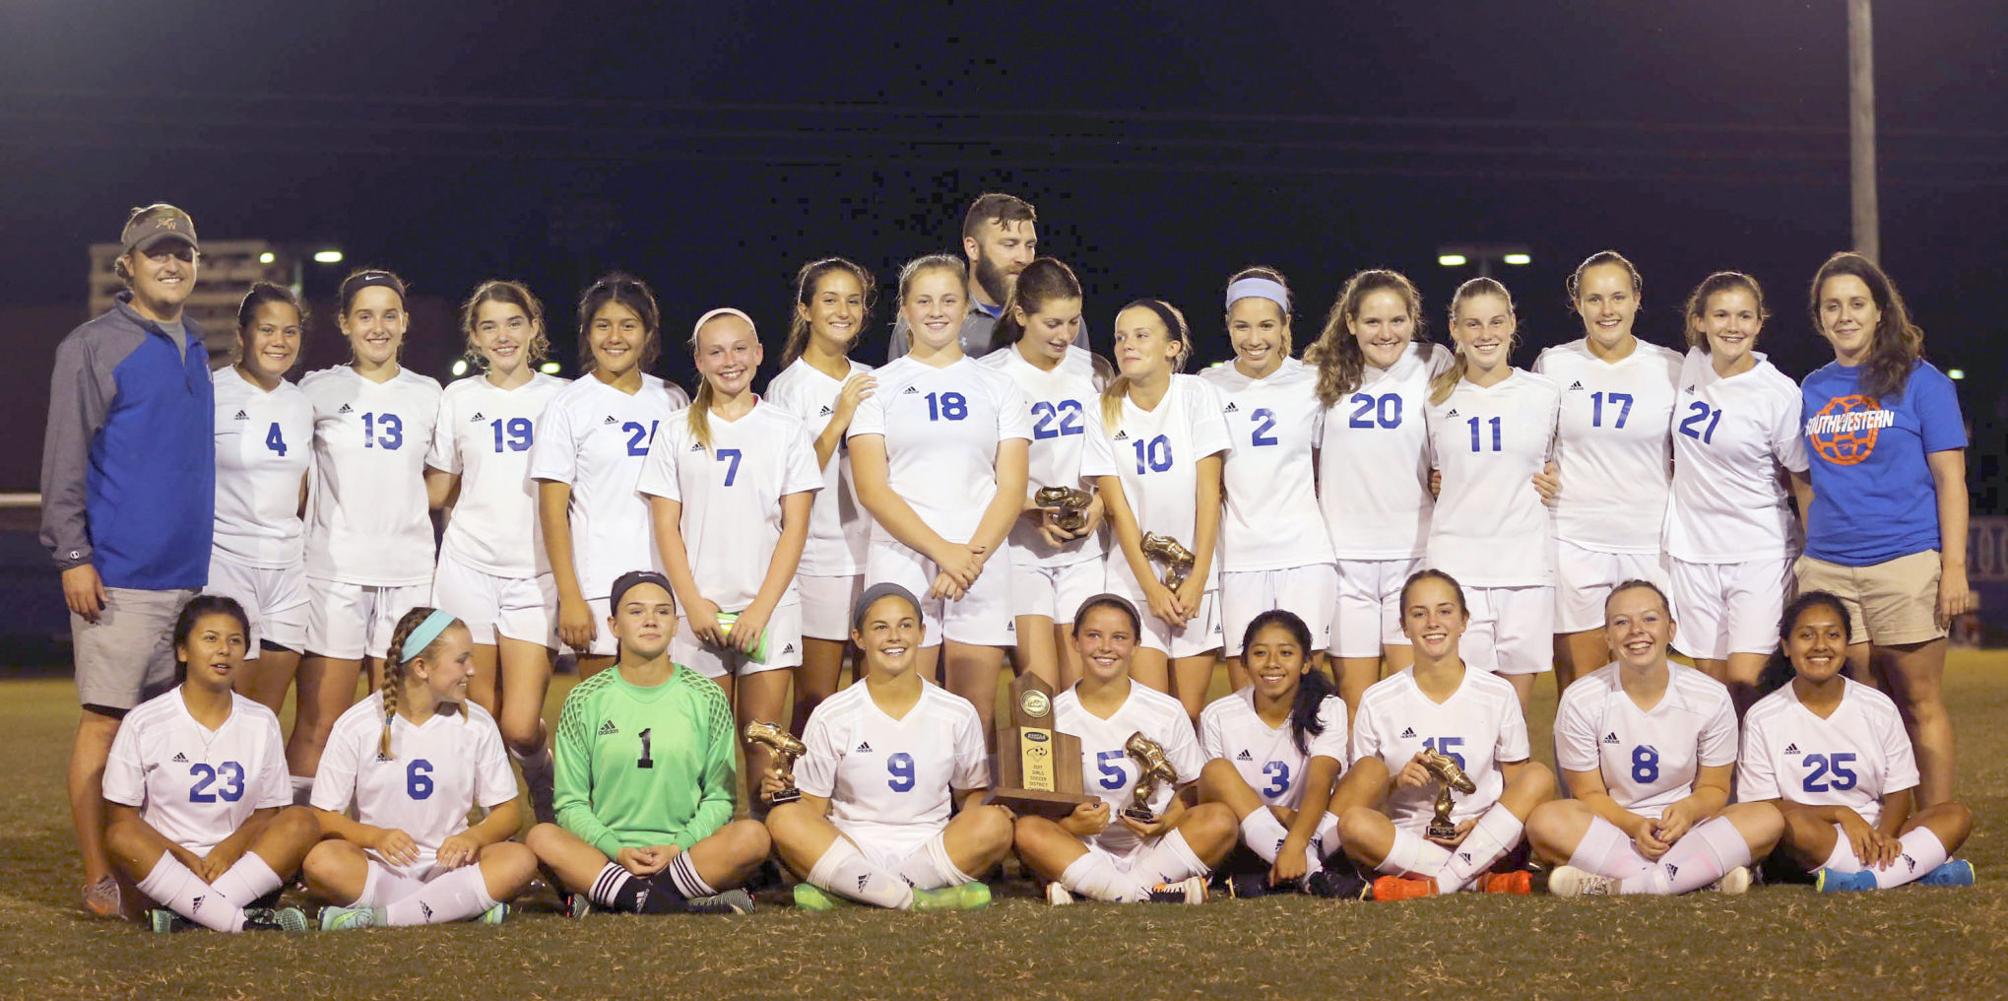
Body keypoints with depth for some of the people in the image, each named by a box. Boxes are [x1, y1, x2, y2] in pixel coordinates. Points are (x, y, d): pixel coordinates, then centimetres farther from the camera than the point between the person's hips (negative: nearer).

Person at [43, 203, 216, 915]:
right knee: (105, 720, -4)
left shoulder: (194, 350, 17)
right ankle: (99, 878, 0)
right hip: (119, 576, -7)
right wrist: (73, 556, -13)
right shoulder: (93, 347, -3)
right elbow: (65, 459, -7)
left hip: (189, 573, 7)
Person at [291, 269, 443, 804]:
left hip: (408, 572, 3)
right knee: (319, 723, -6)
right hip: (333, 571, -3)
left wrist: (397, 501, 6)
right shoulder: (319, 390, 3)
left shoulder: (428, 394, 11)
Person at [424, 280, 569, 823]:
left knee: (521, 728, -11)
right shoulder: (458, 399, 10)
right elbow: (438, 487, 18)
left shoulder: (560, 397, 6)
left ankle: (549, 803, 18)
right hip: (469, 567, 2)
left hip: (537, 573, -2)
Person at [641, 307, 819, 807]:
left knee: (763, 741, -2)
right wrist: (694, 604, -7)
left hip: (768, 606, 0)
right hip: (700, 608, 1)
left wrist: (761, 609, -9)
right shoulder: (678, 431, 7)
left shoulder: (786, 429, 5)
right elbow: (666, 526, 4)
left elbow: (795, 527, 1)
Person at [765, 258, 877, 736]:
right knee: (815, 709, -2)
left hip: (876, 554, 5)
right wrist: (839, 419, -18)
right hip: (819, 564, -5)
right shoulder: (788, 388, -4)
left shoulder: (872, 382, 12)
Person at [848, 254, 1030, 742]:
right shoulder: (879, 386, 8)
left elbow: (1012, 487, 6)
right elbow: (872, 489, -2)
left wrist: (973, 555, -10)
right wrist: (944, 551, -12)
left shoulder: (996, 386, 13)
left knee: (975, 716, 0)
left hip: (982, 566, 2)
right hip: (902, 562, -1)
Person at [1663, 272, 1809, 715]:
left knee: (1744, 684, -15)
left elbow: (1804, 480, -5)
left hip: (1760, 555, -4)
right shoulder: (1692, 365, 3)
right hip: (1693, 550, 5)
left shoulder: (1780, 395, -12)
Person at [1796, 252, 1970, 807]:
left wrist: (1954, 567, -9)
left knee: (1919, 703, -2)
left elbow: (1949, 480, -2)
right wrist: (1808, 561, 13)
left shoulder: (1919, 381, 1)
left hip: (1906, 566, -4)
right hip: (1828, 569, 4)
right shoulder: (1810, 391, 13)